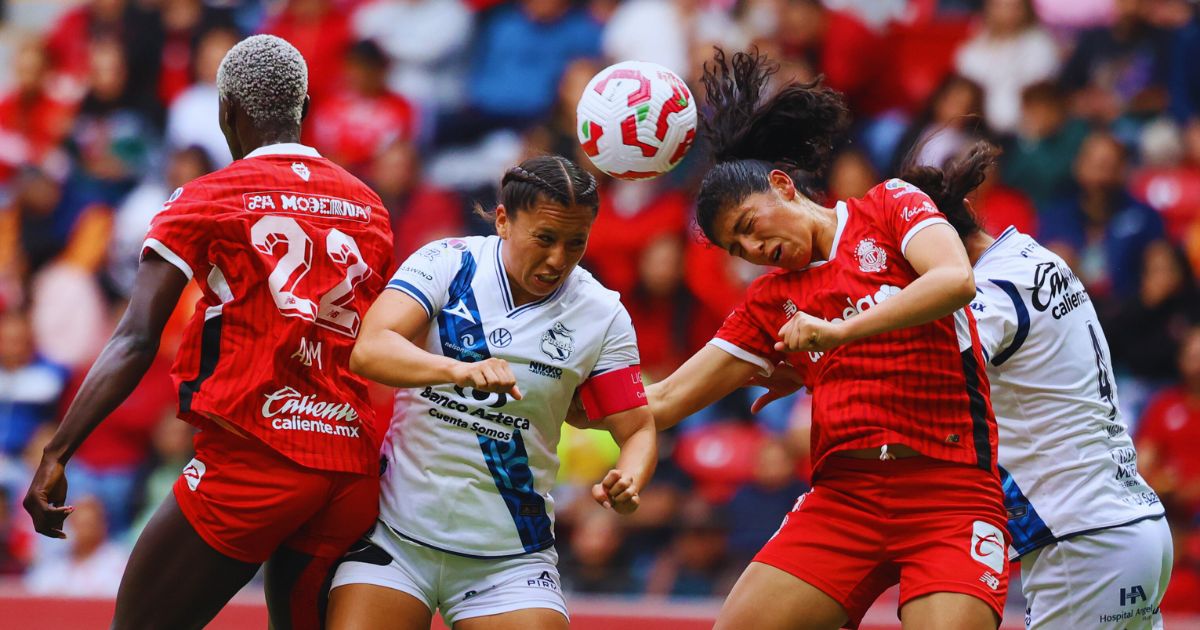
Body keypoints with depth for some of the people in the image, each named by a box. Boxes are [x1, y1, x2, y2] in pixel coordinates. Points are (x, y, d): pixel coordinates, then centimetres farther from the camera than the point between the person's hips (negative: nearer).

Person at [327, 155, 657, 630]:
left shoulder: (602, 315, -2)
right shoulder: (447, 263, -7)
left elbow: (638, 430, 2)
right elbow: (368, 350, -21)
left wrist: (628, 482, -22)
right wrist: (459, 370, -39)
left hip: (509, 555, 1)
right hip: (396, 532, -1)